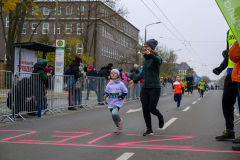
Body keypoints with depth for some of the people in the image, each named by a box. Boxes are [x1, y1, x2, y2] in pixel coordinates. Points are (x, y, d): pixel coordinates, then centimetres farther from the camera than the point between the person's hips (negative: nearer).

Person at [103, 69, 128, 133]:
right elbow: (106, 91, 12)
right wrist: (105, 95, -9)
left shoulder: (121, 84, -5)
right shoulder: (109, 84, 3)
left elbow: (125, 91, 5)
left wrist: (121, 97, -8)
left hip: (117, 102, -4)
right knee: (113, 116, 11)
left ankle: (120, 120, 6)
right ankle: (117, 126, 36)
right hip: (111, 102, 4)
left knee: (114, 113, -26)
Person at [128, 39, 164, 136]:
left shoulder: (156, 58, -9)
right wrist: (134, 81, 26)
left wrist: (150, 54, -56)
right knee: (145, 109, 1)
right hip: (145, 88, 7)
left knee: (152, 109, -6)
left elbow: (157, 60, -36)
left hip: (154, 88, -7)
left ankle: (160, 117, 28)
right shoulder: (145, 60, 13)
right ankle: (149, 130, 10)